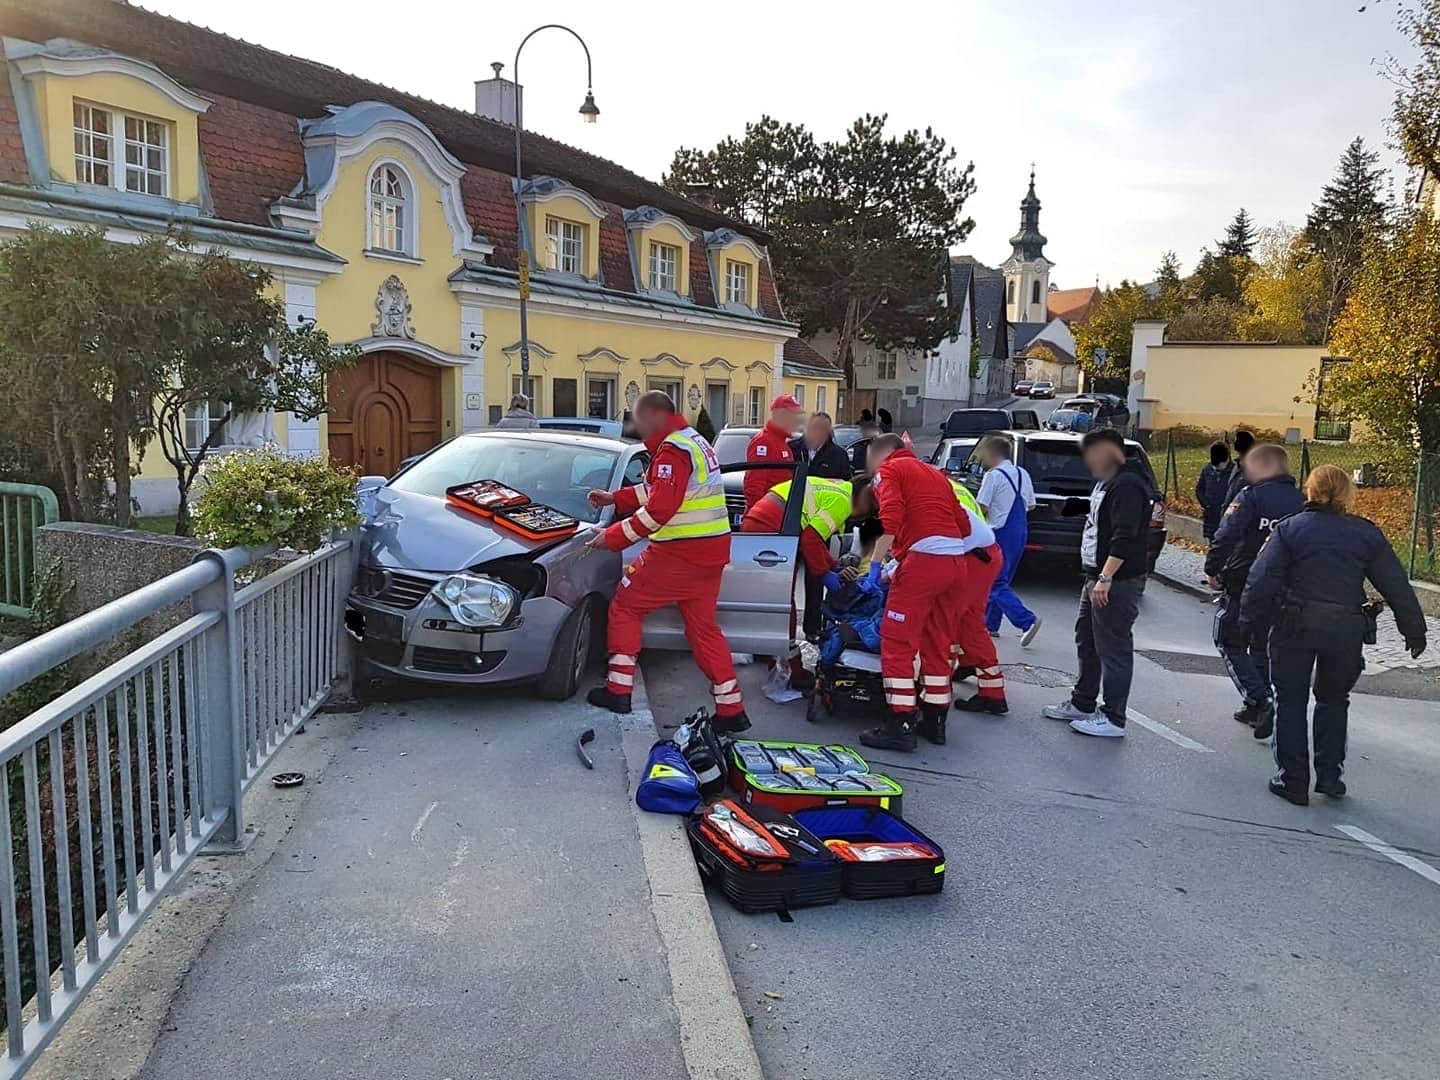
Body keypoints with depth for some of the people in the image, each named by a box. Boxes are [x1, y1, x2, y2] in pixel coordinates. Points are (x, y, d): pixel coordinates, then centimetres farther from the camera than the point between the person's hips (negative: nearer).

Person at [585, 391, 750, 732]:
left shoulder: (673, 450, -16)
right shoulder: (693, 441, 16)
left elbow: (659, 509, -24)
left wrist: (614, 536, -16)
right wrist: (615, 498, 23)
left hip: (679, 554, -9)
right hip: (710, 553, 9)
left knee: (625, 605, 7)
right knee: (704, 627, 13)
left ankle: (618, 689, 9)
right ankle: (731, 710, 12)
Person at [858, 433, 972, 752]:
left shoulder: (889, 469, 7)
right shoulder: (934, 472, 27)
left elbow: (890, 520, -12)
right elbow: (964, 525, 20)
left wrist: (876, 564, -12)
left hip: (923, 558, -8)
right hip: (957, 559, 8)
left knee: (897, 643, -3)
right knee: (938, 644, 16)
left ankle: (899, 726, -5)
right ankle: (935, 721, 23)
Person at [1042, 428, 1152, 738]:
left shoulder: (1127, 486, -17)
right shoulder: (1107, 482, 17)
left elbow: (1124, 538, -25)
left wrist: (1105, 578, -27)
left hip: (1118, 582, -11)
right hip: (1098, 578, 11)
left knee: (1113, 648, -5)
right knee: (1087, 642, 18)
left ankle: (1113, 718, 1)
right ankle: (1082, 704, 31)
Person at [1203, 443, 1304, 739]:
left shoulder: (1251, 496, -13)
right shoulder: (1301, 502, 5)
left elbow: (1225, 536, -20)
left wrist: (1212, 569, -8)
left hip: (1242, 584, -6)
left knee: (1230, 643, 5)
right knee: (1262, 646, 19)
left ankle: (1260, 700, -10)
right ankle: (1255, 708, 25)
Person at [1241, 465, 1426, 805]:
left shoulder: (1289, 528, -3)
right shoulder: (1367, 534, 3)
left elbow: (1262, 581, -10)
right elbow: (1397, 587, 6)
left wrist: (1249, 620, -1)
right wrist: (1414, 632, 15)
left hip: (1296, 627, -2)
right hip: (1346, 631, 2)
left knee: (1291, 702, 9)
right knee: (1333, 700, 21)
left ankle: (1292, 780, 11)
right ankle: (1329, 776, 21)